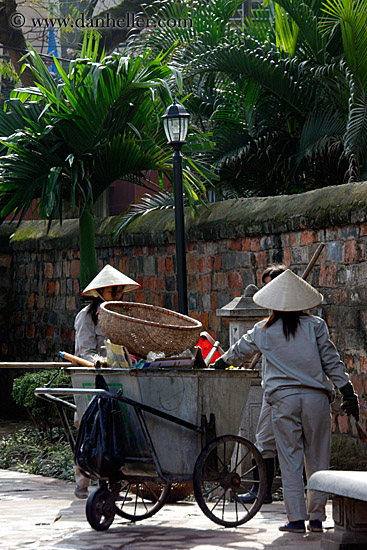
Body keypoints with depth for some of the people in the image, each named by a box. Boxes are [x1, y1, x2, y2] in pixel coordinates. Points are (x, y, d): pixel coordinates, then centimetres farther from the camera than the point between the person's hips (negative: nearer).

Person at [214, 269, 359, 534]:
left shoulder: (263, 331, 9)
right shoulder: (315, 325, 4)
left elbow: (240, 350, 27)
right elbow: (332, 361, 2)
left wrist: (223, 361, 47)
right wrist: (348, 392, 5)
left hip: (283, 398, 0)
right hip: (316, 397, 0)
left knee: (291, 460, 3)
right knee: (317, 460, 8)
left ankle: (297, 519, 0)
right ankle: (317, 518, 11)